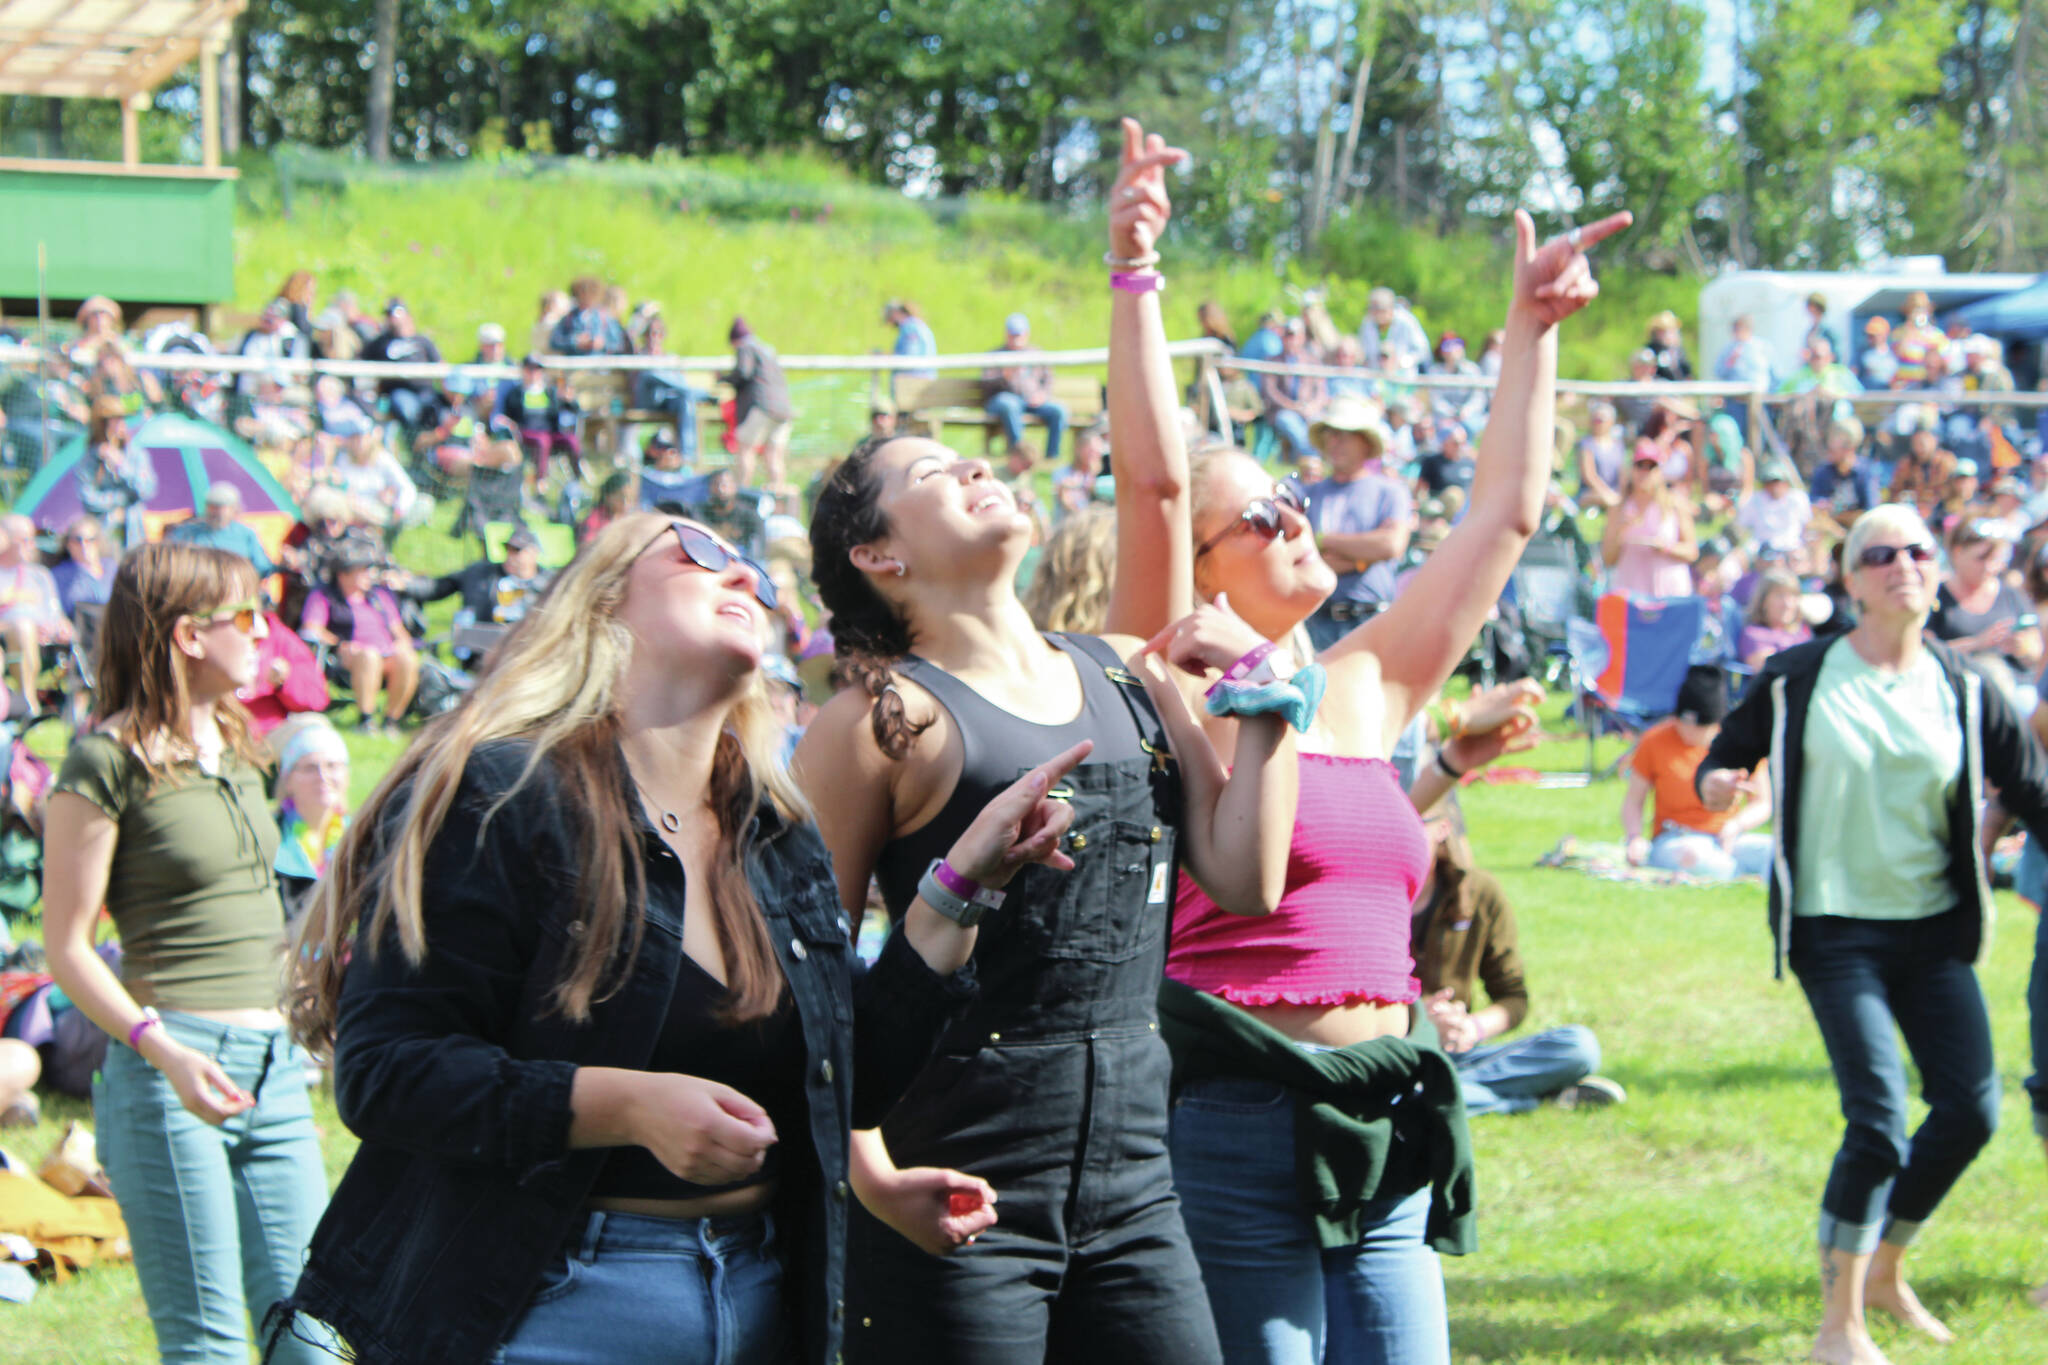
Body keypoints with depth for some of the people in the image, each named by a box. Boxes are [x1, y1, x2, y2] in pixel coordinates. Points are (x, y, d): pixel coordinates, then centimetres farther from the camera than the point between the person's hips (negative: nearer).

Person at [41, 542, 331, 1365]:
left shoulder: (235, 748, 15)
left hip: (272, 1063, 7)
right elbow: (67, 949, -9)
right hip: (172, 1071, -7)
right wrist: (164, 1051, -21)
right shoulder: (106, 761, -7)